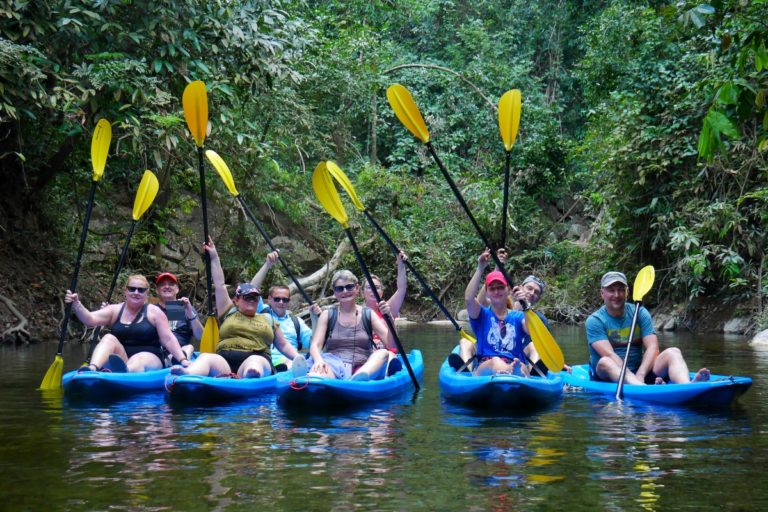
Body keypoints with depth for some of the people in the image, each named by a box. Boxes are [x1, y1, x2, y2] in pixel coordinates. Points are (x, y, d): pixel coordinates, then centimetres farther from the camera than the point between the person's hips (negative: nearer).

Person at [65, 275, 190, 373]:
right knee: (109, 338, -22)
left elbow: (168, 339, -1)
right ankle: (91, 369, -50)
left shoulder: (154, 312, 5)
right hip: (121, 359, 3)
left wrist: (183, 360, -13)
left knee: (136, 361, -37)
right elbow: (91, 319, -5)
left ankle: (125, 372, -76)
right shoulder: (115, 310, 11)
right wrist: (76, 304, -22)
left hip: (149, 358, -3)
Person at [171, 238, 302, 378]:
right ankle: (187, 375, -66)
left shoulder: (267, 319, 26)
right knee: (206, 357, -33)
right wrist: (214, 257, 21)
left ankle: (251, 377, -77)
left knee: (255, 362, -40)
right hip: (225, 362, 2)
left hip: (257, 360, -1)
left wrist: (297, 357, 10)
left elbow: (283, 345, 27)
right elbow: (219, 285, 23)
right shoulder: (229, 313, 25)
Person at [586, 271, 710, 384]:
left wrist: (640, 375, -24)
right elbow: (609, 355, -17)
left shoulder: (640, 313, 7)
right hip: (609, 375, -3)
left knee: (673, 352, -18)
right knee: (605, 362, -36)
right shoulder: (595, 320, -3)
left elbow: (653, 348, -6)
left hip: (642, 371, 4)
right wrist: (632, 378, -32)